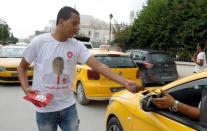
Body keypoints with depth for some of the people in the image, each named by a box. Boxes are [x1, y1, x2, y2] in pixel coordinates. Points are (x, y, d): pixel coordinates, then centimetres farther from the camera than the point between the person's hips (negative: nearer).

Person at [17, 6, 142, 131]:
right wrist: (26, 88, -15)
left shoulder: (77, 46, -5)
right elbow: (22, 67, 3)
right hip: (45, 110, -2)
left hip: (68, 107, 2)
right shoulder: (39, 42, -10)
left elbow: (98, 65, -15)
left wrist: (125, 82, -25)